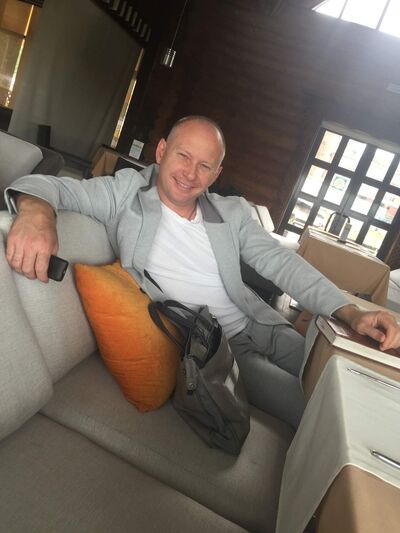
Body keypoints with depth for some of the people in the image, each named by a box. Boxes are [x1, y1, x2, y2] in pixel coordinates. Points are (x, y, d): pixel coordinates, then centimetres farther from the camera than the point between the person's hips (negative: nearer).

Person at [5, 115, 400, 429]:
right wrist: (37, 211, -35)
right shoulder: (127, 192, -5)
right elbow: (50, 185, -8)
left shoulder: (232, 213, 4)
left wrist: (350, 312, -11)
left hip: (261, 327, 5)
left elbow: (281, 262, 1)